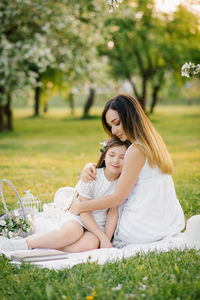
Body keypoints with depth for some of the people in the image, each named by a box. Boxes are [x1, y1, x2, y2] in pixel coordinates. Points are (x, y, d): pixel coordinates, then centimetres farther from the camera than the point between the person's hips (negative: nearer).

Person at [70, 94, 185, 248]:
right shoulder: (153, 142, 8)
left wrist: (80, 207, -5)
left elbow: (117, 198, -16)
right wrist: (91, 166, 1)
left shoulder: (137, 151, -21)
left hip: (145, 229, -9)